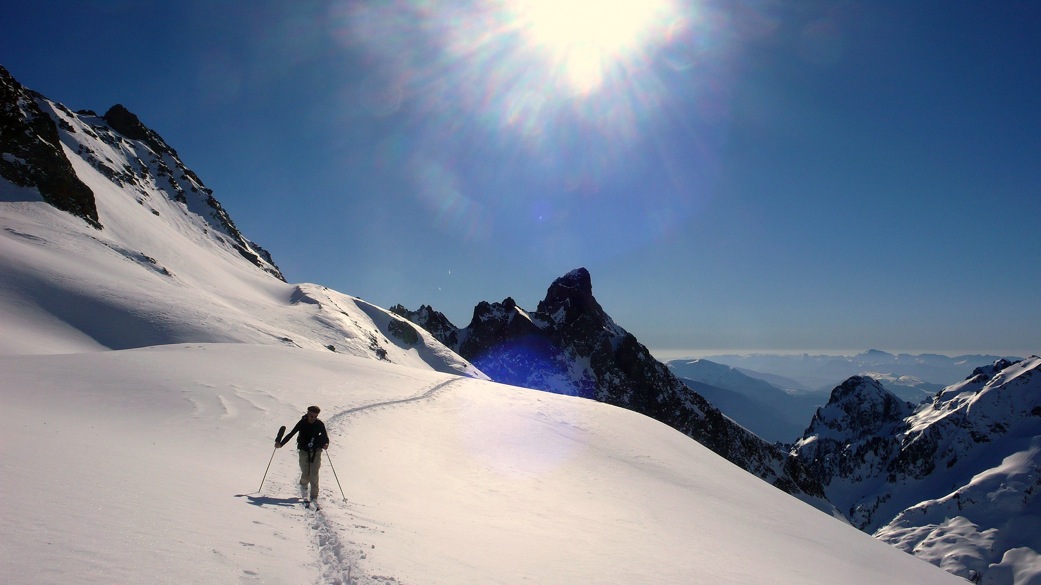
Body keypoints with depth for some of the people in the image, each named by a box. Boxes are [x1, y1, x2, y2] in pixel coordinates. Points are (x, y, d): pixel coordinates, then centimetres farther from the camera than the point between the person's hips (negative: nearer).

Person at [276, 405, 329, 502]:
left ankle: (314, 497, -4)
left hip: (316, 451, 0)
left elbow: (325, 436, -2)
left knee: (314, 474, -9)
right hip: (304, 451, 0)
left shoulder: (320, 424, -2)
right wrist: (281, 444, -9)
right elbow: (291, 434, -1)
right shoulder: (302, 423, -3)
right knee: (305, 474, -7)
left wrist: (326, 444, -24)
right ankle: (303, 485, 25)